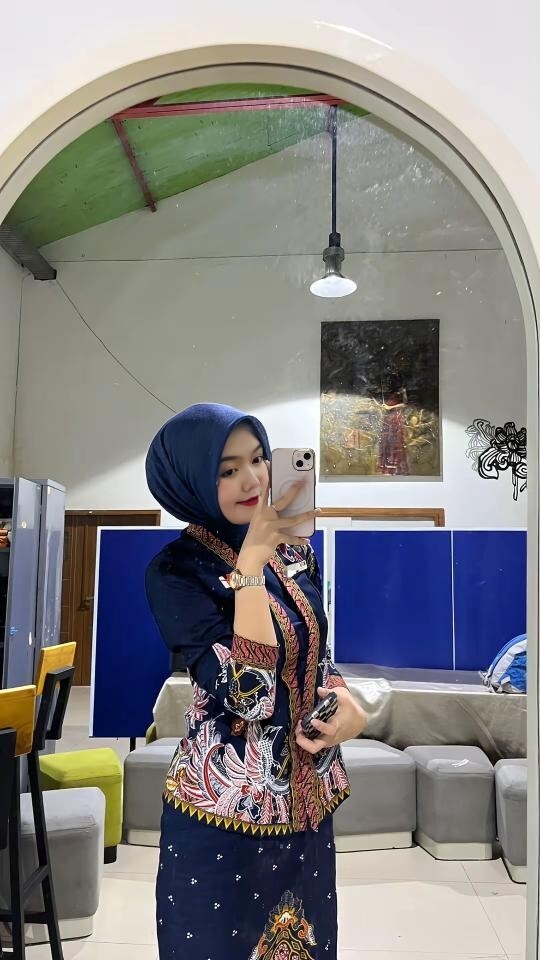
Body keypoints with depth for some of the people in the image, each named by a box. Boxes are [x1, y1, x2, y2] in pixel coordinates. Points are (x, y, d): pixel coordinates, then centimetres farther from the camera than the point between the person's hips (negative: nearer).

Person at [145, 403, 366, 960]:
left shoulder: (294, 547, 1)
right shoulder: (176, 570, -17)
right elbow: (247, 692, -27)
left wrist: (345, 702, -7)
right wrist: (251, 563, -29)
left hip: (308, 799, 6)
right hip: (226, 809, -6)